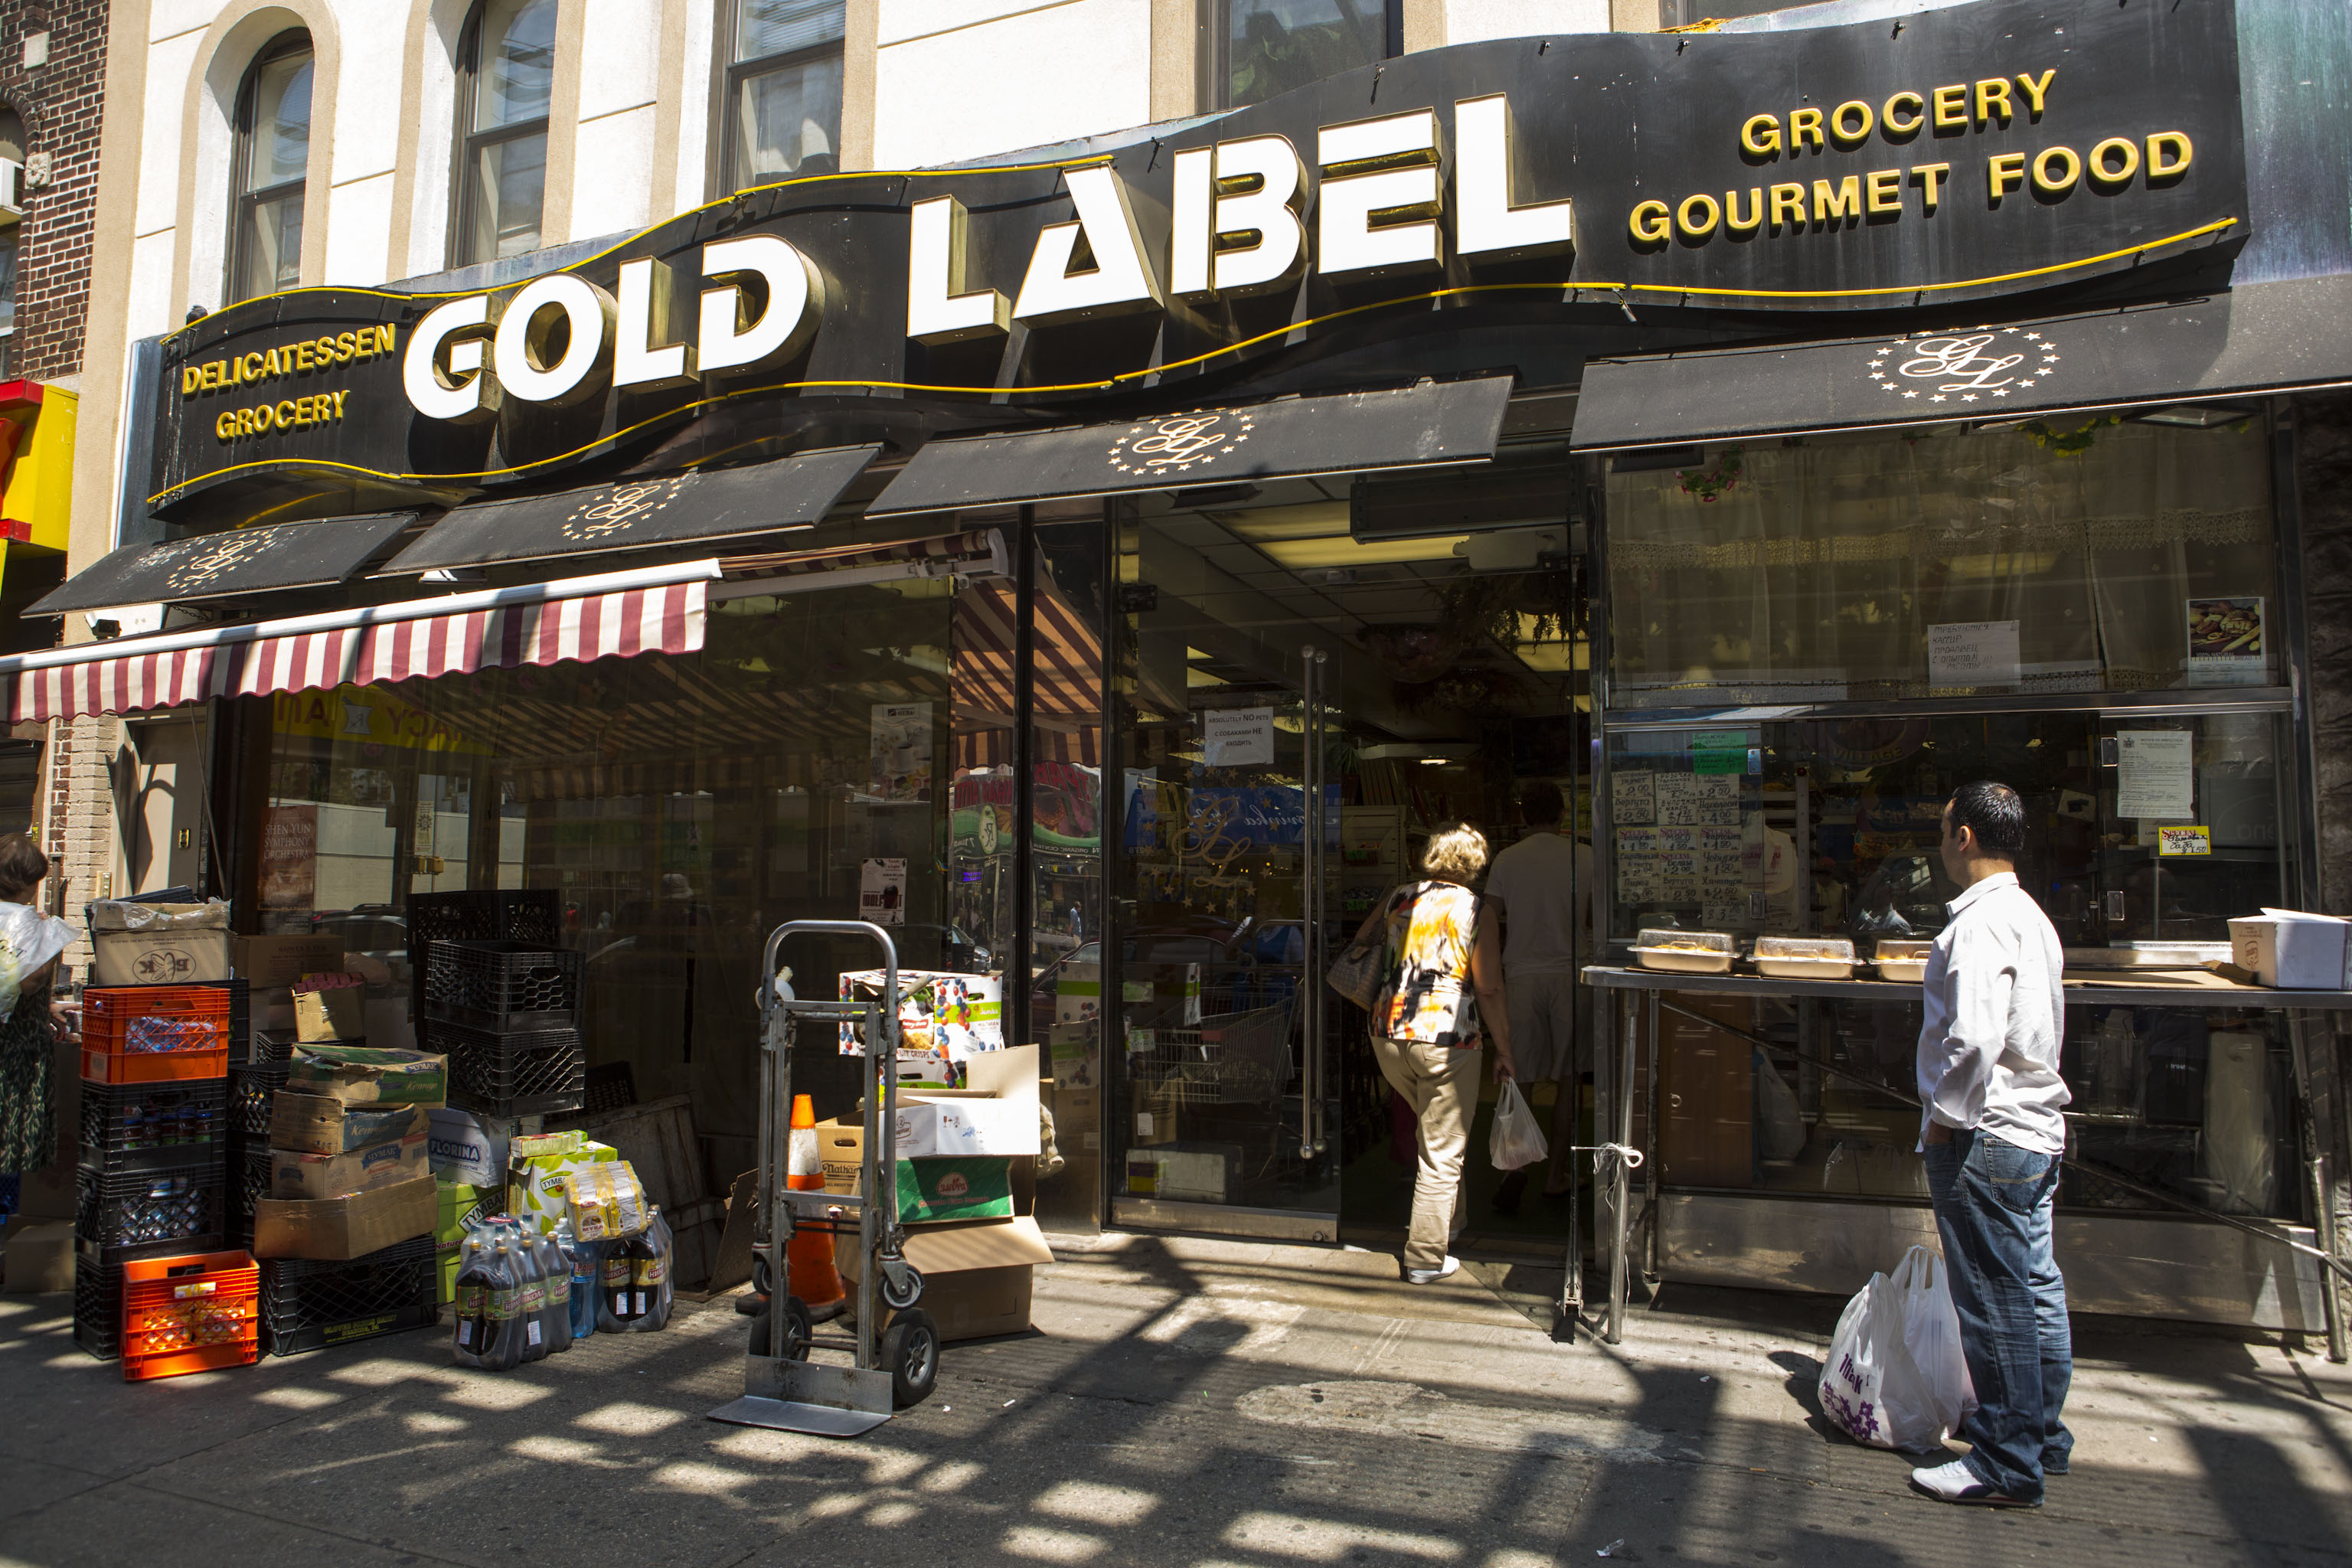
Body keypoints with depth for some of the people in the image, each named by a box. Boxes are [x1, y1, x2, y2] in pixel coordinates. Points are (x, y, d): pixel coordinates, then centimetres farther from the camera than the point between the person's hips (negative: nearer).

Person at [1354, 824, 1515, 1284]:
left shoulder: (1397, 898, 7)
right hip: (1446, 1042, -5)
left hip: (1388, 1037, 5)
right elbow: (1489, 991, -8)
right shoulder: (1476, 910, -6)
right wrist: (1504, 1051, 0)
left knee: (1429, 1129, 27)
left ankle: (1449, 1220, 39)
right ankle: (1425, 1258, 10)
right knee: (1442, 1151, 6)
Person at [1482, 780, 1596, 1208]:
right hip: (1570, 975, -1)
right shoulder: (1585, 857, -3)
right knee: (1569, 1079, 9)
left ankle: (1515, 1161, -11)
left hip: (1522, 976, 1)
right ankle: (1558, 1175, 15)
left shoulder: (1506, 859, 1)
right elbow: (1595, 920, 2)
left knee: (1519, 1078, 6)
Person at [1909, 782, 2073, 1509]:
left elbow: (1974, 1038, -29)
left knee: (1994, 1302, -1)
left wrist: (1945, 1116, -15)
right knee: (2036, 1288, 18)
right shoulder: (2032, 916, 13)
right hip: (2036, 1128, 10)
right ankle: (2042, 1433, 30)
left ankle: (2007, 1465, 8)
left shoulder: (1981, 922, -19)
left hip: (1985, 1137, -10)